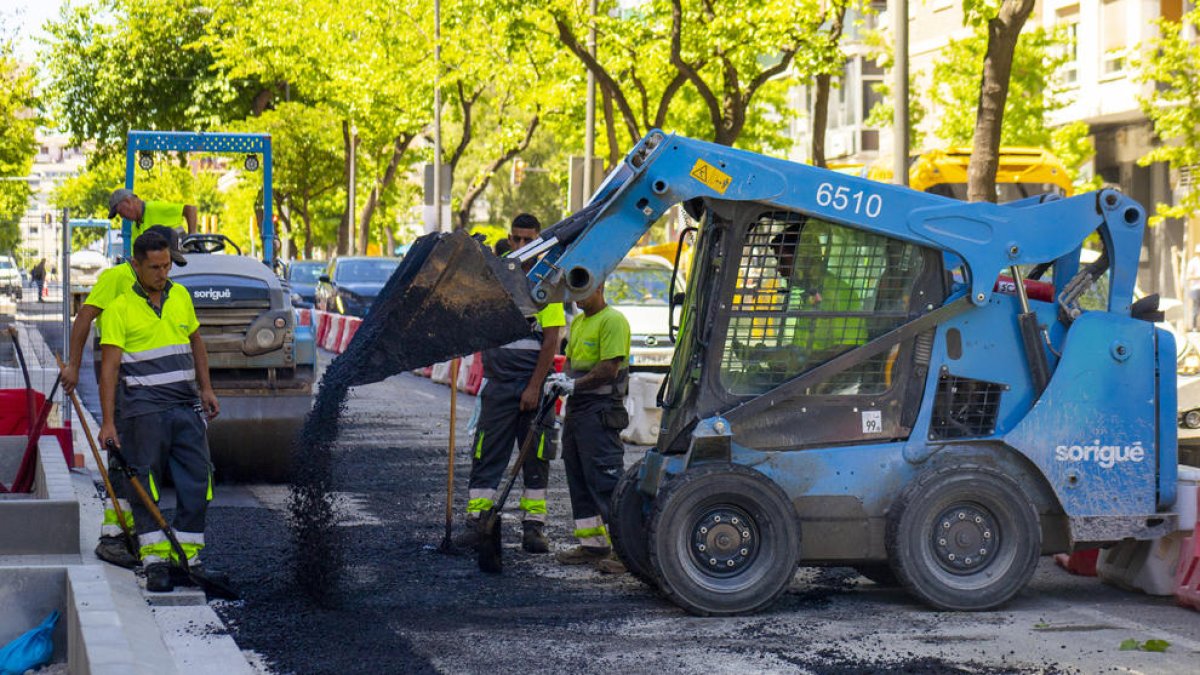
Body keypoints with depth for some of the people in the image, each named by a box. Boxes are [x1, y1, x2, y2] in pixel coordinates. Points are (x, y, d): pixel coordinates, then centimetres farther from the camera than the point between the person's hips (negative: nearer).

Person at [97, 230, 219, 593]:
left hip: (187, 407, 5)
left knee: (197, 482, 1)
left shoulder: (181, 296, 12)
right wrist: (108, 422, -13)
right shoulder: (119, 308, -4)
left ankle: (186, 558, 9)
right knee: (146, 486, -5)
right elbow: (109, 366, -7)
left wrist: (206, 389, 16)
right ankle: (155, 562, -3)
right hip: (145, 410, -5)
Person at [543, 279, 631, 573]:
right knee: (578, 479, 11)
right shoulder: (578, 322, 19)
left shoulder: (612, 320, -11)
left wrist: (574, 384, -16)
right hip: (576, 407, 10)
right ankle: (593, 544, 16)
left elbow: (609, 369, -18)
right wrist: (562, 379, 2)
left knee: (605, 477, -12)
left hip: (600, 408, -10)